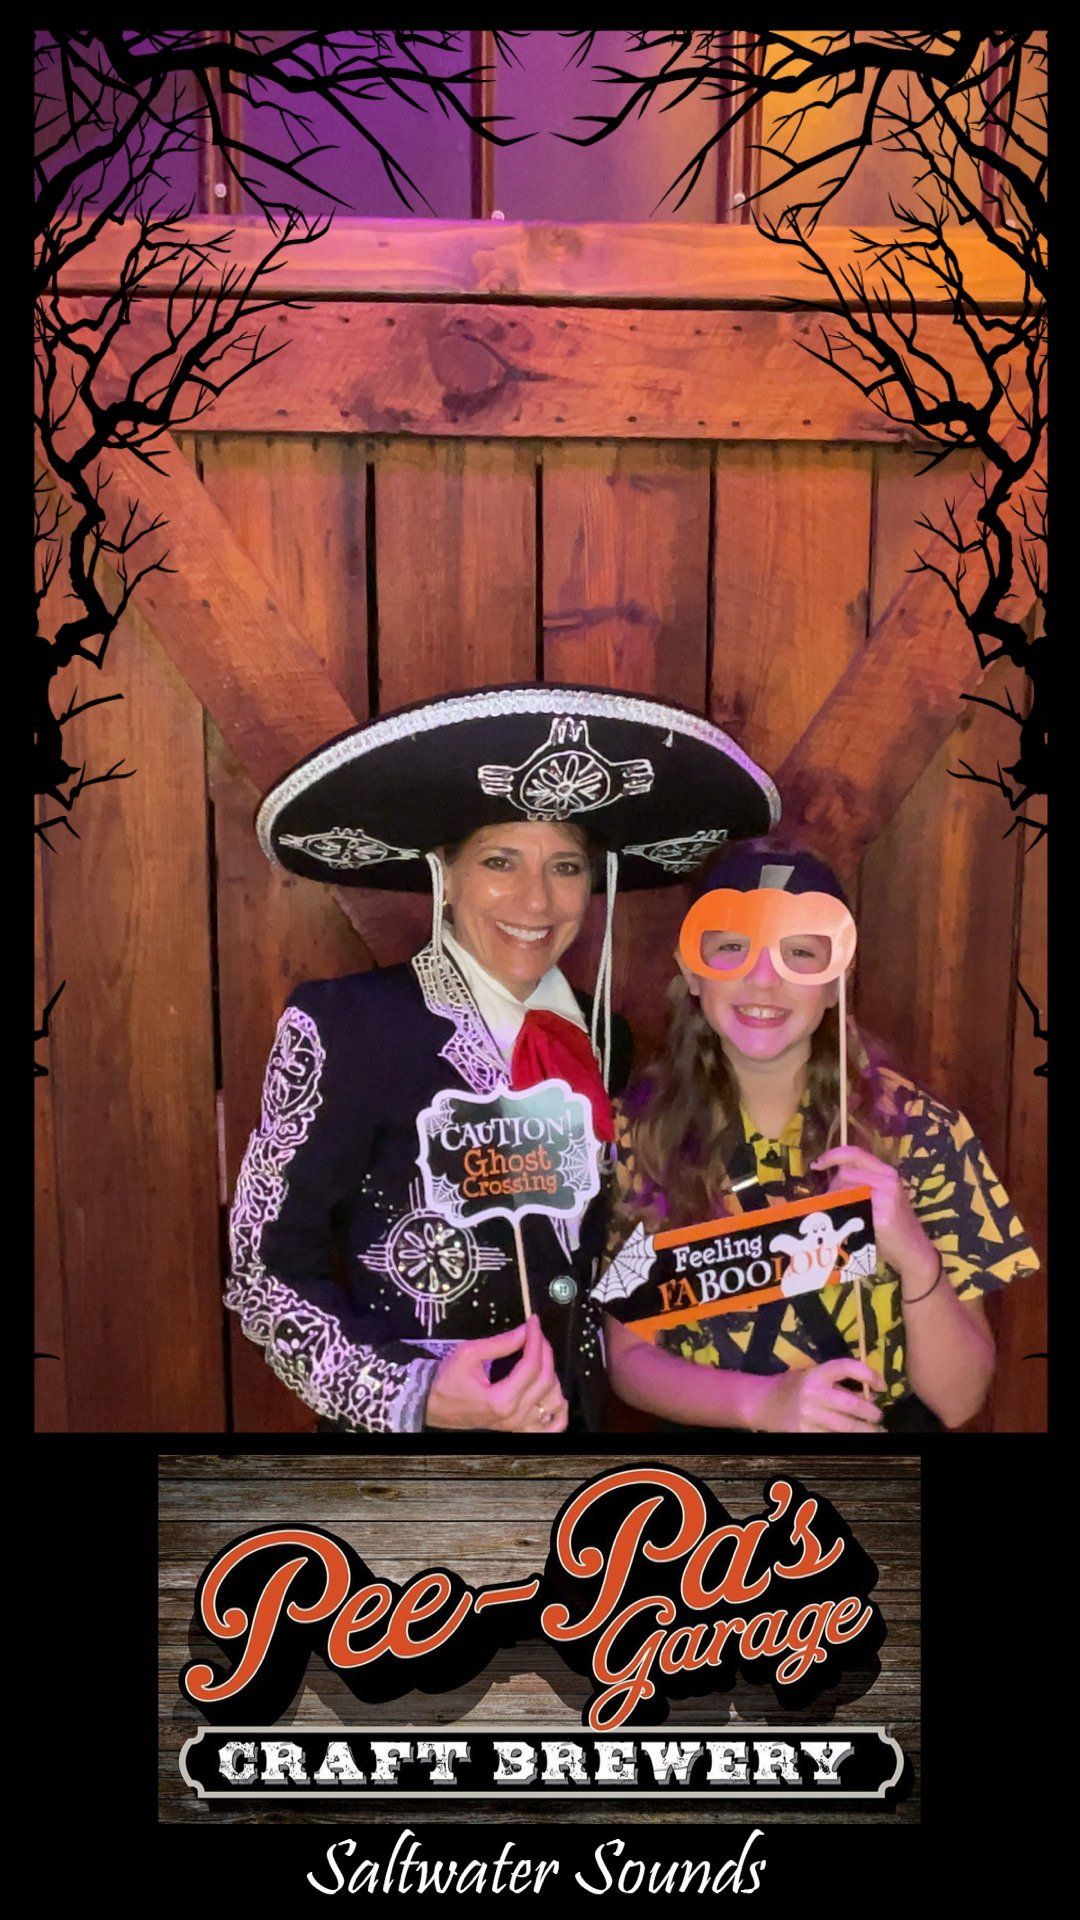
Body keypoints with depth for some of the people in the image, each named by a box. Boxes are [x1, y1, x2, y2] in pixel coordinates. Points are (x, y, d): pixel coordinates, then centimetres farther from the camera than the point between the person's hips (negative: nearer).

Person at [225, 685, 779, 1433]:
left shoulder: (599, 1037, -2)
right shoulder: (343, 1024, -18)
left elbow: (586, 1249, 9)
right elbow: (268, 1267, -14)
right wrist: (409, 1396, -25)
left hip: (571, 1418, 5)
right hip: (399, 1429, -5)